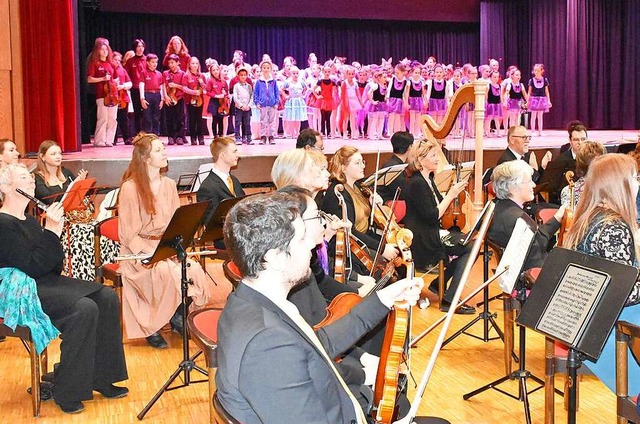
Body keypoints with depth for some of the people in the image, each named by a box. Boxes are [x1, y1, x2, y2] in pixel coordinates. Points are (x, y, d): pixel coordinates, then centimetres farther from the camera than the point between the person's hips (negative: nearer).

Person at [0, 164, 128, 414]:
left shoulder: (28, 220, 15)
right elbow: (30, 268, -21)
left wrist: (55, 231, -3)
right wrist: (51, 230, -22)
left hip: (46, 281, 9)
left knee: (106, 297, -8)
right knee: (83, 308, -29)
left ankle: (100, 378, -2)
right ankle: (66, 392, -16)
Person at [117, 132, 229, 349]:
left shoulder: (169, 185, 10)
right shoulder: (130, 188, -9)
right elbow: (128, 235, -11)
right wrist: (152, 252, -23)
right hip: (139, 251, -5)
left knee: (193, 269, -26)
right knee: (167, 272, -34)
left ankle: (178, 317, -4)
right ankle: (151, 327, -14)